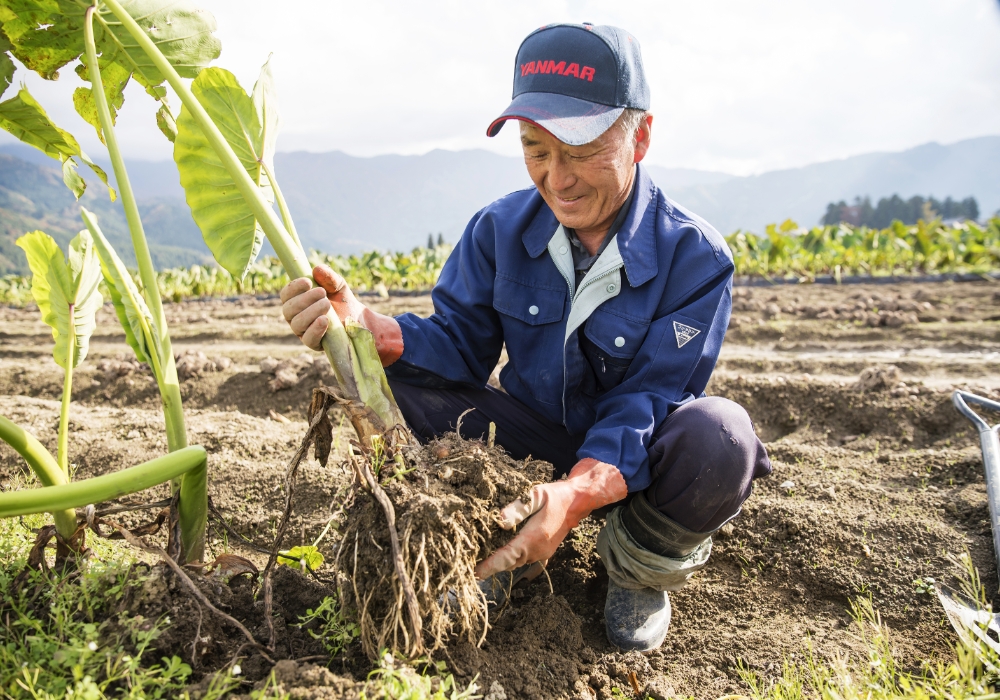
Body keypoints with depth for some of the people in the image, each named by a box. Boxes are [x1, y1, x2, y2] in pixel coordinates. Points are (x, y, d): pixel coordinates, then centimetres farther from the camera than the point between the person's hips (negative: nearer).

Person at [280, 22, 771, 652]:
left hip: (632, 461, -2)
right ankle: (499, 551, 0)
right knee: (391, 384, -20)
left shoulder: (695, 257, -18)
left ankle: (640, 569, -3)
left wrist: (577, 493, -43)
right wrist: (368, 329, -31)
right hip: (532, 444, 3)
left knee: (717, 437, -37)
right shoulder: (500, 229, -7)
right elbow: (462, 344, -9)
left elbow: (650, 397, -24)